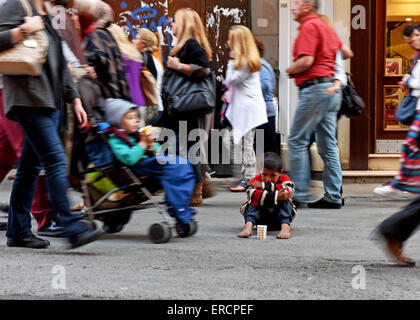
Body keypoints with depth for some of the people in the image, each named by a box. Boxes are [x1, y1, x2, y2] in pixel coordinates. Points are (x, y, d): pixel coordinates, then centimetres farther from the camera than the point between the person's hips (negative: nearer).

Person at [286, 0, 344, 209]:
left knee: (297, 141, -5)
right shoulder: (326, 27, 19)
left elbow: (306, 61, -19)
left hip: (314, 88, -9)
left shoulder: (309, 27, -9)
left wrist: (290, 70, -2)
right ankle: (333, 196, 6)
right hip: (331, 87, 9)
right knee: (328, 145, 8)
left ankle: (299, 193, -6)